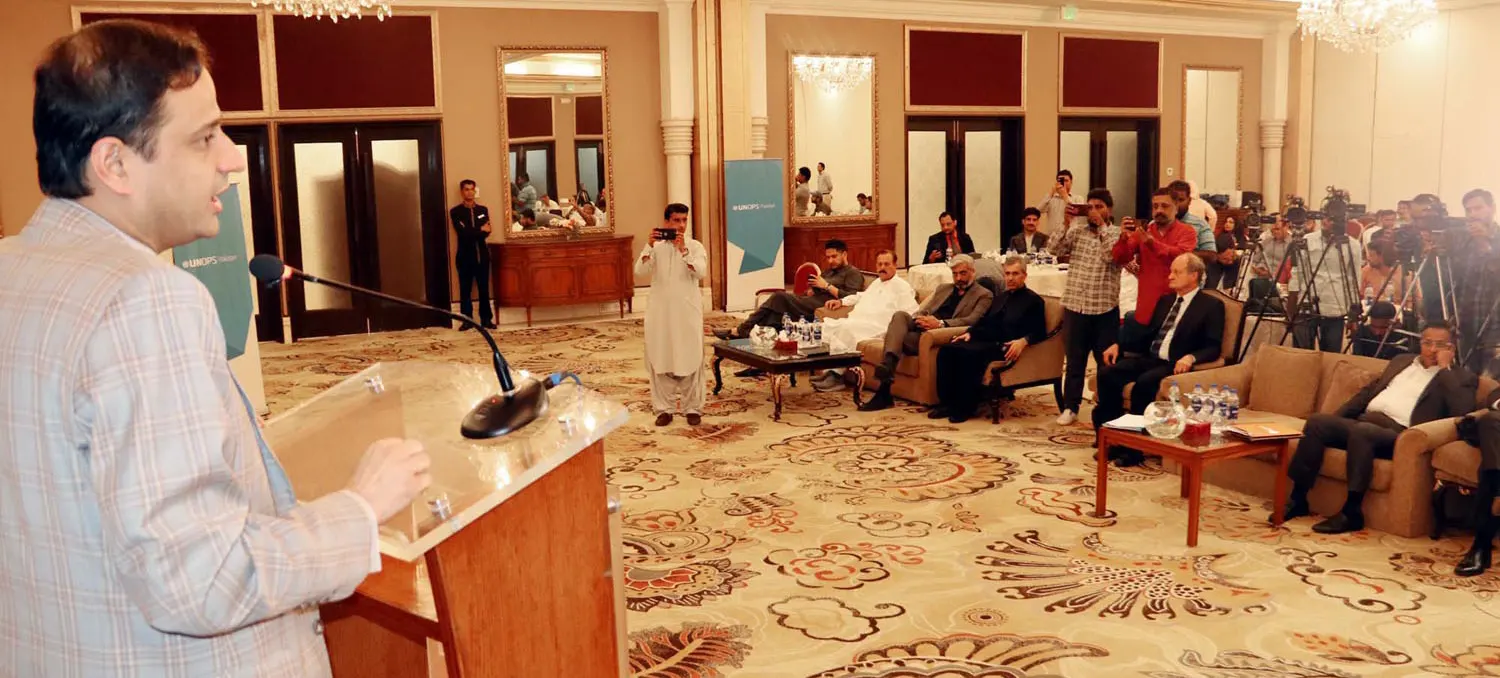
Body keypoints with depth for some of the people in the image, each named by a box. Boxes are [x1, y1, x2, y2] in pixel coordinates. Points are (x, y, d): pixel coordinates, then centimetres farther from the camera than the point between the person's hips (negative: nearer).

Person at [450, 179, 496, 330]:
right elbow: (462, 232, -13)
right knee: (465, 290, 2)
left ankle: (486, 319, 10)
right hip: (465, 255, -2)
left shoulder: (483, 210, 11)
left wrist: (471, 233, -14)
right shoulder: (455, 211, 1)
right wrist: (479, 230, -11)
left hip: (482, 254, 2)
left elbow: (487, 231, -1)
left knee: (484, 288, 5)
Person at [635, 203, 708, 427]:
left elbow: (701, 272, -17)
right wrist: (650, 246, -20)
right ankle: (664, 407, 14)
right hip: (660, 311, 2)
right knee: (659, 359, 5)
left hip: (688, 311, -2)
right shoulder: (655, 246, 4)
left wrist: (683, 249, -23)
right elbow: (640, 271, -9)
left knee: (691, 359, 2)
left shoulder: (695, 246, 0)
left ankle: (692, 407, 11)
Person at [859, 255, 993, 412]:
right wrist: (918, 319, -5)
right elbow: (922, 311, 23)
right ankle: (888, 364, -47)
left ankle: (884, 391, -36)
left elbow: (972, 320, -9)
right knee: (900, 315, -27)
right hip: (922, 328, 6)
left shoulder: (983, 295, 9)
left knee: (897, 336, -31)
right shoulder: (943, 288, 30)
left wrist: (941, 323, -24)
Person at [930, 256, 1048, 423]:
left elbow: (1040, 332, -4)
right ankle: (947, 402, -19)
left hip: (1004, 347, -7)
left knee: (969, 353, -35)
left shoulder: (1034, 300, 6)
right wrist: (970, 332, 11)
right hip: (983, 341, 7)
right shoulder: (1001, 296, 28)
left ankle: (966, 407, -28)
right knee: (946, 350, -18)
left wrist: (1023, 341, -24)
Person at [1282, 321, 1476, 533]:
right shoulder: (1402, 361, 26)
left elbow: (1462, 410, -10)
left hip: (1399, 433, -6)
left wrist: (1445, 368, -5)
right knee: (1316, 422, -19)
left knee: (1361, 431, -37)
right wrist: (1334, 418, 13)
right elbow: (1369, 391, 25)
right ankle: (1298, 499, -15)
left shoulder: (1460, 377, 10)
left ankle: (1352, 511, -30)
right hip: (1364, 420, 6)